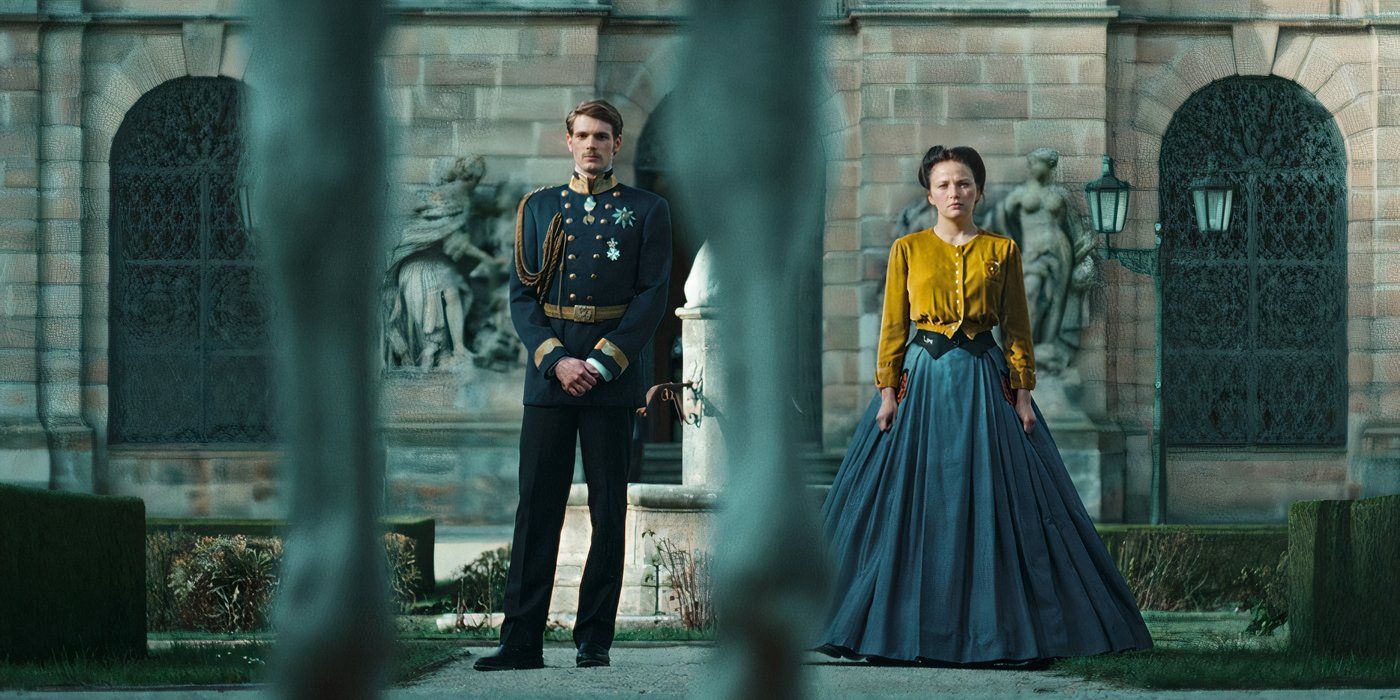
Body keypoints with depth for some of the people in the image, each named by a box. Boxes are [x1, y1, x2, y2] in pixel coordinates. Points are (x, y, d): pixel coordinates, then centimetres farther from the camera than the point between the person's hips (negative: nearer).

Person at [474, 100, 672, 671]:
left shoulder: (646, 211, 6)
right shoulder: (538, 207, 12)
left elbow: (652, 296, -1)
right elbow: (522, 296, 6)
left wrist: (603, 362, -11)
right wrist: (556, 361, -9)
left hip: (614, 376, -1)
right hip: (549, 374, 1)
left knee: (608, 510, 2)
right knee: (537, 506, -2)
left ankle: (594, 639, 8)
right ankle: (522, 640, -1)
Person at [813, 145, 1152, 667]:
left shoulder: (1002, 250, 8)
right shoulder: (907, 249, 6)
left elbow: (1018, 328, 7)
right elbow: (893, 326, 4)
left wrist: (1022, 392, -2)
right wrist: (888, 390, -4)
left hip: (984, 381, 0)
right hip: (922, 378, 0)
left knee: (995, 503, -4)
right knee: (912, 505, -4)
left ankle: (1002, 631, 2)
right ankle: (906, 632, 3)